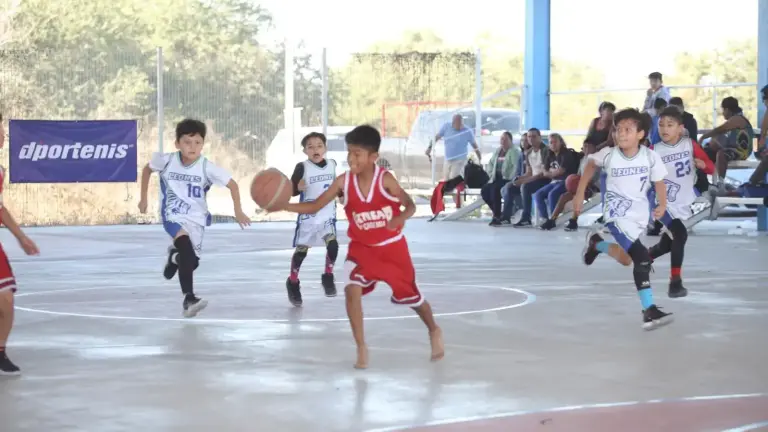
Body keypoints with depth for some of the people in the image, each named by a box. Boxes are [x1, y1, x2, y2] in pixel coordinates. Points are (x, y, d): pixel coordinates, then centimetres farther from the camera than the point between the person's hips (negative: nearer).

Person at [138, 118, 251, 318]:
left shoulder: (206, 167, -18)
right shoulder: (167, 160, -15)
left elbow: (232, 185, -10)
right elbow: (147, 169, 7)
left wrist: (238, 211, -18)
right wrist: (144, 198, 9)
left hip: (196, 219, 2)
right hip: (173, 216, -2)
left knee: (191, 262, 6)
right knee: (186, 244, -31)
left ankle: (175, 257, 47)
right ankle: (189, 298, -32)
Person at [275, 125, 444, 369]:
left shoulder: (385, 179, -24)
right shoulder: (343, 182, -16)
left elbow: (410, 205, -16)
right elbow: (315, 206, -15)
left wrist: (400, 218, -39)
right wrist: (284, 206, -30)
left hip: (392, 247, -2)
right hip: (362, 247, 2)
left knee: (410, 295, 12)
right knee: (352, 289, -22)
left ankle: (434, 331, 44)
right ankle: (361, 348, -8)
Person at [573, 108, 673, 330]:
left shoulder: (651, 157, -15)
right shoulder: (609, 155, -15)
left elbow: (659, 182, -3)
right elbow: (591, 165, 6)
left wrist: (662, 205, -21)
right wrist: (579, 194, 8)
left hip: (639, 215, 4)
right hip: (617, 214, -4)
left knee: (625, 259, 23)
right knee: (642, 259, -21)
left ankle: (596, 243, 49)